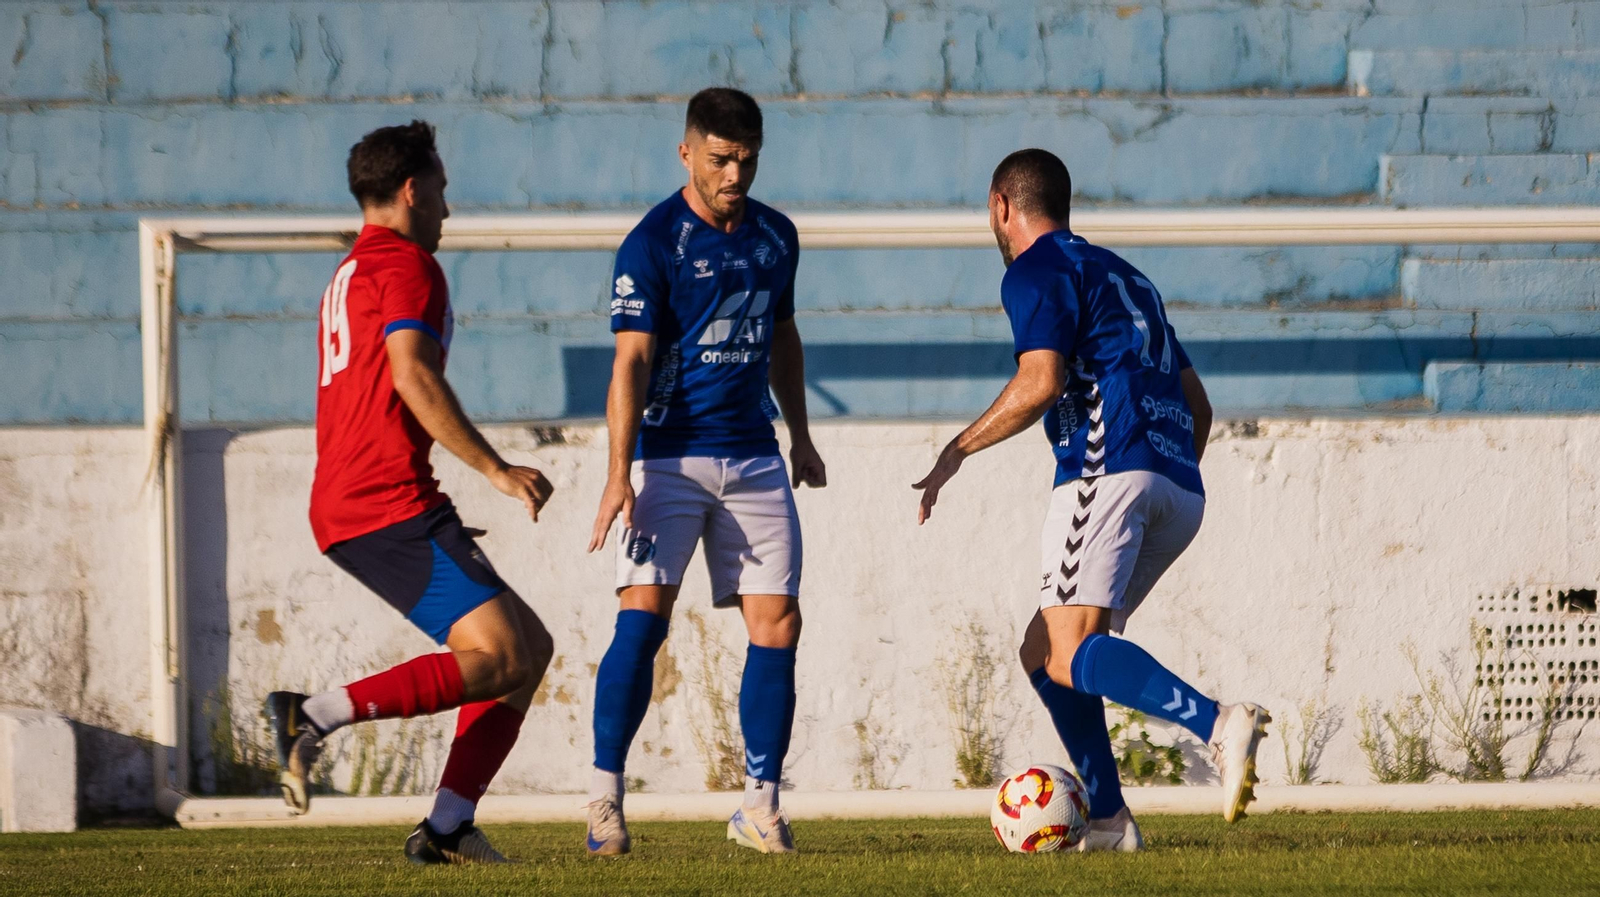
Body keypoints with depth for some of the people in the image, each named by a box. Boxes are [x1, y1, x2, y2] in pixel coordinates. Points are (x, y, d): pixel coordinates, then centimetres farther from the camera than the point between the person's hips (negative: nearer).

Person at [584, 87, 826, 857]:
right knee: (643, 613, -17)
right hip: (668, 455, -5)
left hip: (752, 459, 5)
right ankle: (606, 797, -12)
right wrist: (620, 474, -23)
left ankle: (760, 805, 5)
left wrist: (800, 436, 22)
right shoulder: (652, 245, -9)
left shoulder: (774, 236, 9)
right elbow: (630, 362, -15)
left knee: (776, 622, -2)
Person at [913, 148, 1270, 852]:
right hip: (1180, 490, 9)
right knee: (1043, 650, 15)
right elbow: (1197, 404, 30)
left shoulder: (1038, 271, 4)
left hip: (1109, 467, -9)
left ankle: (1219, 724, -43)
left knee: (1069, 654, -21)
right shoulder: (1120, 274, 31)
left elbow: (1039, 384, -11)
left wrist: (958, 450, -1)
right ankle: (1107, 820, 5)